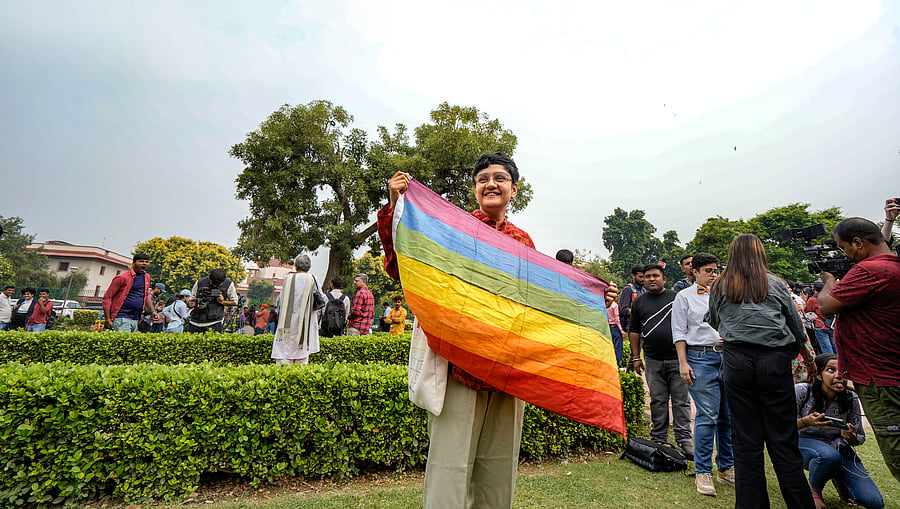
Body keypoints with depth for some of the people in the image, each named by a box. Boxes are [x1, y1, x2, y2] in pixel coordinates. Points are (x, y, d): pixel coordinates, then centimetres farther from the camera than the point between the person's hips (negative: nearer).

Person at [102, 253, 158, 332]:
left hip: (135, 320, 7)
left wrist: (152, 311, 16)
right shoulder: (122, 277, -7)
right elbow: (107, 297, -5)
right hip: (121, 319, -7)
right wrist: (108, 320, -9)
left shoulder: (146, 277, 13)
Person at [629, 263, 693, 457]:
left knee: (681, 400, 2)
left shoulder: (676, 297, 4)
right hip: (653, 360, 2)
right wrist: (635, 357, 8)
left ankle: (684, 439, 13)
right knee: (657, 401, 8)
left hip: (677, 358, -1)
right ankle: (658, 439, 19)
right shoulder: (639, 302, 9)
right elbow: (634, 331, 11)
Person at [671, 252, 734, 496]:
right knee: (707, 416, -7)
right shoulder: (684, 296, 3)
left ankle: (726, 468, 23)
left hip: (726, 356, 5)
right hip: (700, 357, -5)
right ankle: (703, 471, 5)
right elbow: (679, 332, -1)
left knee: (728, 415, 8)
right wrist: (683, 362, -7)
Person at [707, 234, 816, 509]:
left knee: (745, 438, 7)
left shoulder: (719, 287, 5)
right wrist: (809, 360, 27)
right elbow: (796, 327, 13)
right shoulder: (776, 284, 6)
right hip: (774, 360, 0)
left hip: (736, 360, 0)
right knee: (782, 438, 8)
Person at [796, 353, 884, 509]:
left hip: (839, 447, 4)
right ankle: (814, 489, -6)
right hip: (805, 443, -3)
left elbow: (860, 438, 2)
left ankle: (839, 480, 21)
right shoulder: (801, 391, -18)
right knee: (830, 456, -39)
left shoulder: (851, 398, -9)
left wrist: (851, 437, -23)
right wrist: (806, 421, -34)